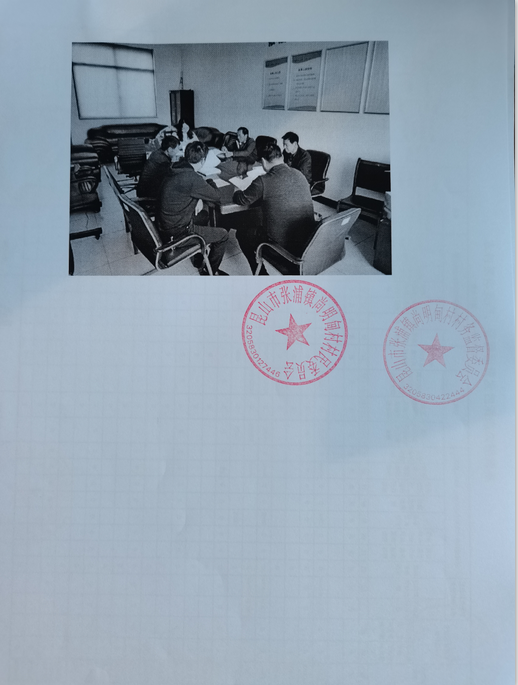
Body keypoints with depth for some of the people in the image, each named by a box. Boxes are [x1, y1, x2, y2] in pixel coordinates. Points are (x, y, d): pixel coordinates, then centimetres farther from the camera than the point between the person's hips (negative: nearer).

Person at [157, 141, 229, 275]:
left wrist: (205, 183, 13)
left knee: (204, 218, 32)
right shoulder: (192, 178, -26)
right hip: (177, 232, -9)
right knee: (223, 235, 2)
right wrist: (210, 182, 7)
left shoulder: (175, 170, 0)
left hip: (165, 224, 9)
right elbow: (216, 196, -12)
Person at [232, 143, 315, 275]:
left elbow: (243, 200, 1)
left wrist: (237, 193, 24)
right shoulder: (299, 175, 0)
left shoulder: (263, 181, -17)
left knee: (242, 234, 21)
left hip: (282, 244, -6)